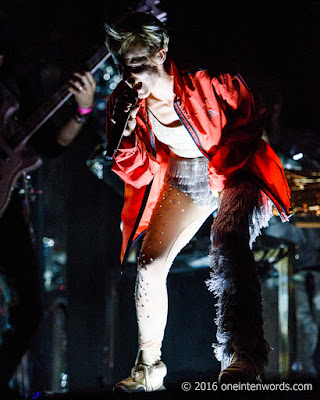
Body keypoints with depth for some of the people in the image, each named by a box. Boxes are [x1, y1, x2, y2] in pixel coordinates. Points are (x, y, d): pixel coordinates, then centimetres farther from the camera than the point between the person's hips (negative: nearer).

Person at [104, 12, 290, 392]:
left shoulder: (207, 79, -20)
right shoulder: (125, 102, -7)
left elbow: (250, 123, -4)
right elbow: (138, 175, -3)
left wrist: (221, 168, -11)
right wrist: (126, 132, -20)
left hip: (235, 173, -5)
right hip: (183, 183, 6)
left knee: (227, 242, -34)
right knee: (149, 263, -6)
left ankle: (242, 354, -42)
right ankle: (148, 367, 8)